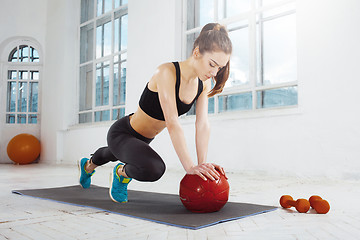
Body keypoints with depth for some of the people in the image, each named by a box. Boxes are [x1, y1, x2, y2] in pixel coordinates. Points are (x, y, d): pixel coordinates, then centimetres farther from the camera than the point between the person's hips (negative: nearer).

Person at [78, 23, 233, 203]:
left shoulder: (204, 83, -11)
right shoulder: (167, 72, -33)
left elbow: (202, 124, -15)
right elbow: (172, 123, -39)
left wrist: (203, 163, -25)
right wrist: (189, 166, -41)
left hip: (142, 139, 8)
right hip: (122, 133, -8)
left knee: (111, 154, 37)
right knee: (153, 169, -37)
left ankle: (87, 166, 72)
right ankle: (122, 172, -1)